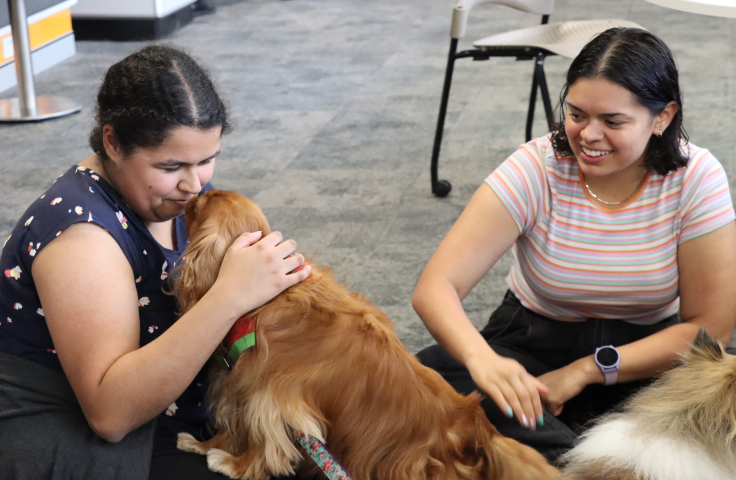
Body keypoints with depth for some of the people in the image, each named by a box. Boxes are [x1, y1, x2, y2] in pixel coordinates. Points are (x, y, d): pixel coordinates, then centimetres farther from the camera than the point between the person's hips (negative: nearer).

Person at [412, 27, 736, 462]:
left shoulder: (696, 178, -15)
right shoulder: (536, 169, -17)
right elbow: (435, 286, -26)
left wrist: (585, 371, -20)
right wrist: (481, 358, -48)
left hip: (644, 359, 0)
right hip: (533, 342, 0)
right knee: (432, 374, -31)